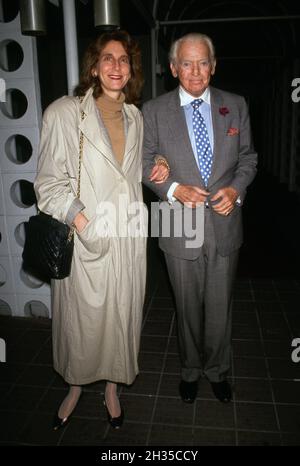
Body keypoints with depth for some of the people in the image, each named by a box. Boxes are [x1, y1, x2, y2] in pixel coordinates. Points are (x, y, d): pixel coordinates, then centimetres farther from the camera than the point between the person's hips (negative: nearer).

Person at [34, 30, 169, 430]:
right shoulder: (64, 113, -7)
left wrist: (155, 171, 6)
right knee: (81, 319, 9)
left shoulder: (135, 117, 10)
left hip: (128, 237, 4)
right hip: (86, 238, -4)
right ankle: (76, 387, 38)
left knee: (122, 315, 14)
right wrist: (78, 216, -20)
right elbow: (49, 182, -9)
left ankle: (112, 387, 38)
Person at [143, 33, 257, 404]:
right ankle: (190, 369, 40)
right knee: (188, 307, 15)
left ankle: (217, 369, 40)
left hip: (225, 224, 2)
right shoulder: (154, 111, -2)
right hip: (180, 227, -1)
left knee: (220, 307, 14)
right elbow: (146, 162, 2)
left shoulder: (236, 105, 4)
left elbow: (248, 157, 10)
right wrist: (174, 189, -15)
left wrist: (236, 188, -10)